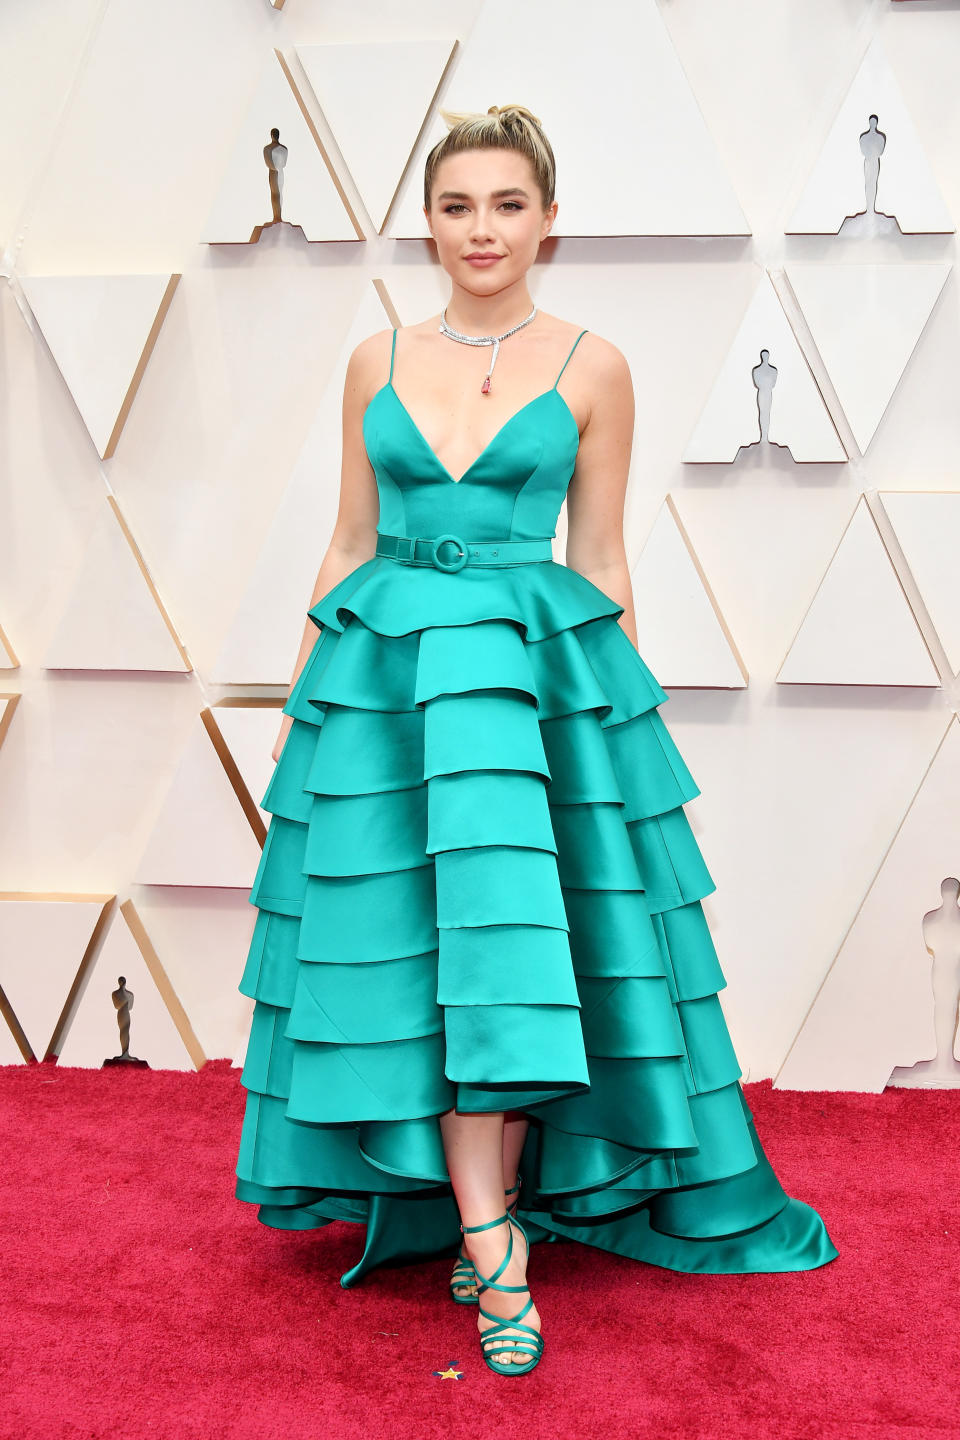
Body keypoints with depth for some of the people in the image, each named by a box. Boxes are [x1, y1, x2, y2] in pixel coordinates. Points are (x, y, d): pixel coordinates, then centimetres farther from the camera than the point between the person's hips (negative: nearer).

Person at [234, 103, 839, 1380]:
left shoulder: (591, 369, 3)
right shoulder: (377, 362, 9)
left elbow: (602, 563, 4)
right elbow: (350, 542, 12)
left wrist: (621, 703, 3)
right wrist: (302, 692, 10)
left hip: (542, 669, -2)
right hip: (383, 674, 2)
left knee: (507, 937, -4)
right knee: (415, 947, -2)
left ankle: (481, 1219, 14)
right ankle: (494, 1243, 4)